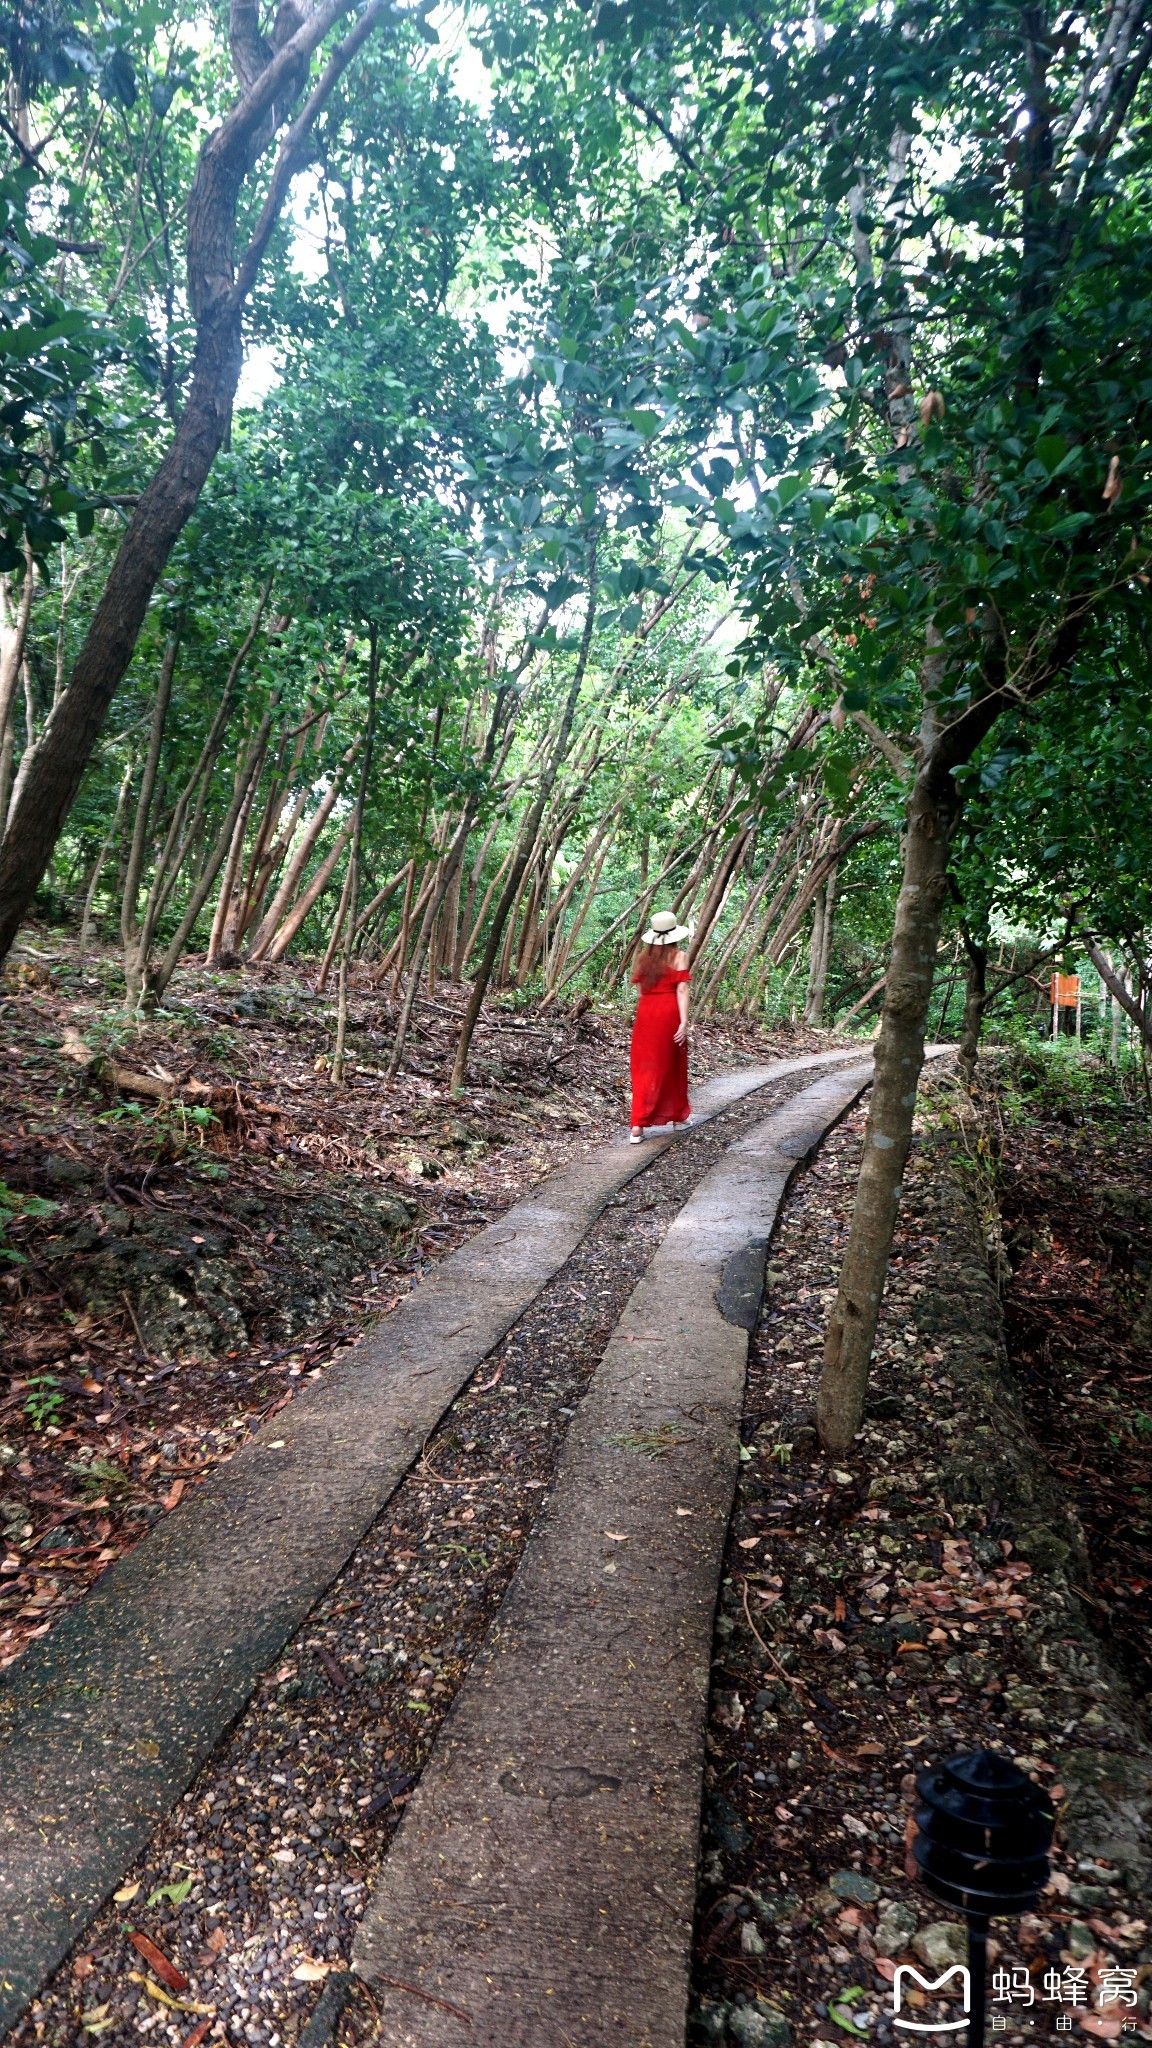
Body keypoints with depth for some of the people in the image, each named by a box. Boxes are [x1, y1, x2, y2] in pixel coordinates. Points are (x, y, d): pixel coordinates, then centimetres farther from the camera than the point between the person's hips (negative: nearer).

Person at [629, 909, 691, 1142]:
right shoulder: (679, 956, -3)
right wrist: (684, 1022, -14)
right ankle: (677, 1114, 33)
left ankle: (638, 1125, -9)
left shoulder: (642, 956, 8)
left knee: (645, 1069, 3)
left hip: (645, 1012, 3)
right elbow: (681, 990, -11)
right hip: (670, 1012, -3)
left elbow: (640, 988, 10)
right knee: (673, 1064, 16)